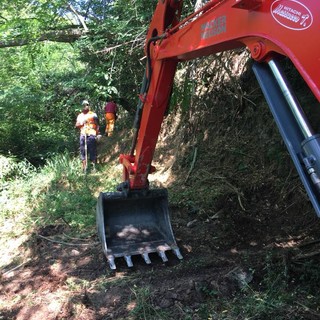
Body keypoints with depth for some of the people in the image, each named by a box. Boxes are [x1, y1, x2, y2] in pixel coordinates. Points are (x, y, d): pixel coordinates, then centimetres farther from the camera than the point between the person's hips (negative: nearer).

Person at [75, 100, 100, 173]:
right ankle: (84, 167, 4)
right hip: (83, 134, 3)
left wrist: (97, 133, -6)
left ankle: (94, 165, 0)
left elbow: (97, 124, 5)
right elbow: (76, 125, 14)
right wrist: (82, 123, -5)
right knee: (83, 151, 1)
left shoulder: (93, 114, 8)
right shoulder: (80, 115, 18)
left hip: (91, 134, -3)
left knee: (92, 150, -4)